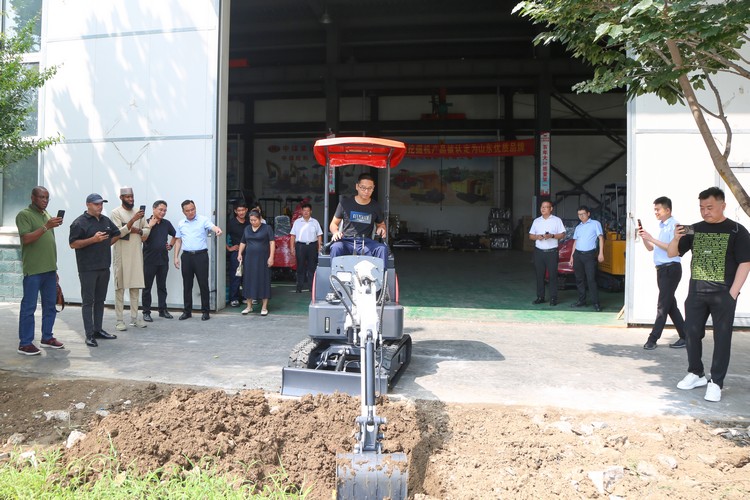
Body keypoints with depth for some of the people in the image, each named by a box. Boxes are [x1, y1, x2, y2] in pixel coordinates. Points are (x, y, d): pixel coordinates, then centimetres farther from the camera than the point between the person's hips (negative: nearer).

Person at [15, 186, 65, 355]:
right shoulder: (24, 215, -4)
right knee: (29, 306, -3)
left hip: (50, 268, 7)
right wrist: (46, 227, -26)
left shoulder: (46, 215, 17)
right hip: (33, 270, -7)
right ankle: (25, 343, 2)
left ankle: (47, 337, 22)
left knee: (50, 305, 11)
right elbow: (26, 239, -16)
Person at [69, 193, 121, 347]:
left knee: (100, 300, 12)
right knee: (88, 301, -2)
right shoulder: (80, 222, -8)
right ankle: (89, 334, 0)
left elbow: (117, 234, 26)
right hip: (88, 269, -7)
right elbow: (73, 244, -13)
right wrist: (93, 239, -21)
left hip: (104, 267, 7)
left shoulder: (106, 220, 12)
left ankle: (98, 330, 21)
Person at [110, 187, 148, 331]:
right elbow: (117, 233, -15)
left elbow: (147, 230, 14)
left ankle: (134, 318, 15)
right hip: (122, 254, -5)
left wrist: (138, 231, -8)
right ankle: (119, 320, 2)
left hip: (137, 253, 5)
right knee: (120, 287, -2)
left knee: (136, 286, 8)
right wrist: (133, 220, -25)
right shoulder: (116, 213, -5)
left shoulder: (138, 212, 12)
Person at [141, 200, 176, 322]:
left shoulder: (166, 223, 8)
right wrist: (150, 226, -18)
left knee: (162, 286, 11)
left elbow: (175, 235, 25)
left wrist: (170, 245, 12)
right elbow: (143, 238, -17)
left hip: (163, 260, 4)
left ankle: (163, 310, 18)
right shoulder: (146, 222, -5)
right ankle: (146, 312, 8)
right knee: (147, 287, 2)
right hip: (149, 260, -4)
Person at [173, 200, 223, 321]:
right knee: (187, 285, 9)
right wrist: (176, 257, 9)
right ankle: (187, 311, 18)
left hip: (201, 255, -4)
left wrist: (218, 229, -43)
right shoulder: (181, 224, 13)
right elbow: (178, 241, 16)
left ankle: (205, 311, 6)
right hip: (186, 256, 4)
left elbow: (213, 227, -19)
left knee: (203, 284, -2)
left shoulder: (203, 220, -1)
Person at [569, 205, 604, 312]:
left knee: (591, 279, -10)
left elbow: (601, 238, -1)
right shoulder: (578, 227, 18)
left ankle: (596, 303, -6)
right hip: (578, 255, 5)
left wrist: (601, 253, -9)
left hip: (590, 255, -5)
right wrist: (572, 256, 16)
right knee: (579, 279, 7)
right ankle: (581, 301, 14)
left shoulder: (595, 224, 3)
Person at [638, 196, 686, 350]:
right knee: (670, 304, 11)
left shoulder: (674, 226, -10)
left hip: (671, 269, -9)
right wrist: (644, 238, 0)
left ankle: (653, 338, -2)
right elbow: (650, 248, 19)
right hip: (661, 269, 9)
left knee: (663, 304, -5)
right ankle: (685, 336, 19)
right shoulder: (661, 226, 16)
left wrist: (652, 239, -20)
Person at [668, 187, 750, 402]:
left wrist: (732, 293, -13)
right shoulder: (694, 230, 7)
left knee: (722, 338, 2)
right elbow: (672, 254, 10)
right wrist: (676, 238, -11)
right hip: (696, 292, 4)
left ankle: (716, 382, 9)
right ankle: (696, 374, 25)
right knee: (692, 333, 8)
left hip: (723, 294, -4)